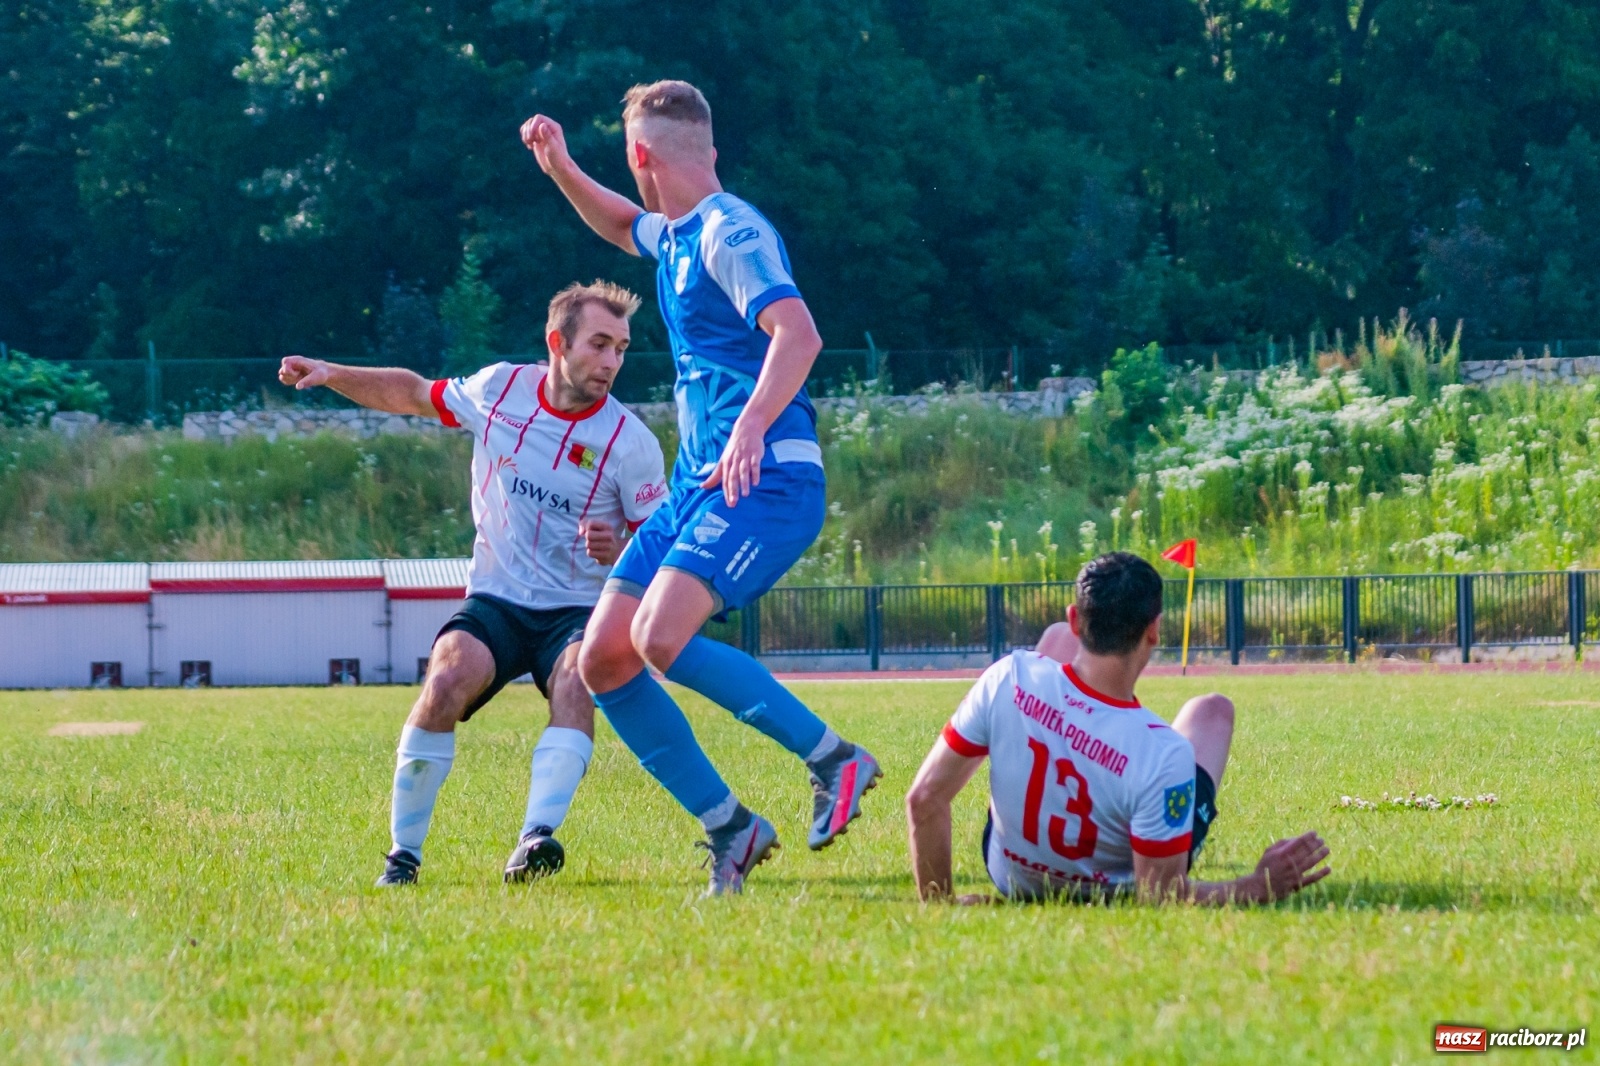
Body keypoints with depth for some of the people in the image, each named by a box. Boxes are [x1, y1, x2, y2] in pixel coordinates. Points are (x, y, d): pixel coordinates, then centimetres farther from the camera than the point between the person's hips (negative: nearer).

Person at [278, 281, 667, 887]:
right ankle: (403, 853, -18)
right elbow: (414, 394, 20)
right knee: (448, 679, -28)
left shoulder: (631, 442, -7)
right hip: (495, 602, 1)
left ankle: (535, 840, -50)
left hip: (578, 611, -1)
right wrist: (332, 375, 9)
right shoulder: (499, 389, 1)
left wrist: (619, 553, -23)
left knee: (575, 682, -35)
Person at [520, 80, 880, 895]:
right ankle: (729, 829, 5)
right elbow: (621, 226, 44)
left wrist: (751, 427, -40)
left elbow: (798, 333, -27)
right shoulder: (675, 237, 18)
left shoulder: (731, 232, -12)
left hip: (765, 483, -10)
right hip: (696, 484, 10)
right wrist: (560, 168, 31)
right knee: (602, 659, 1)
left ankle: (832, 759, -18)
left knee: (661, 637, -29)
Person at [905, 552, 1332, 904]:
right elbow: (1161, 898, -32)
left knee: (1055, 639, 17)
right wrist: (1261, 887, -22)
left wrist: (936, 903, -10)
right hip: (1116, 897, -2)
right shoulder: (1164, 754, -39)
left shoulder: (1007, 679, -31)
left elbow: (924, 800, -22)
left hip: (1011, 879, 2)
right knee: (1212, 711, 19)